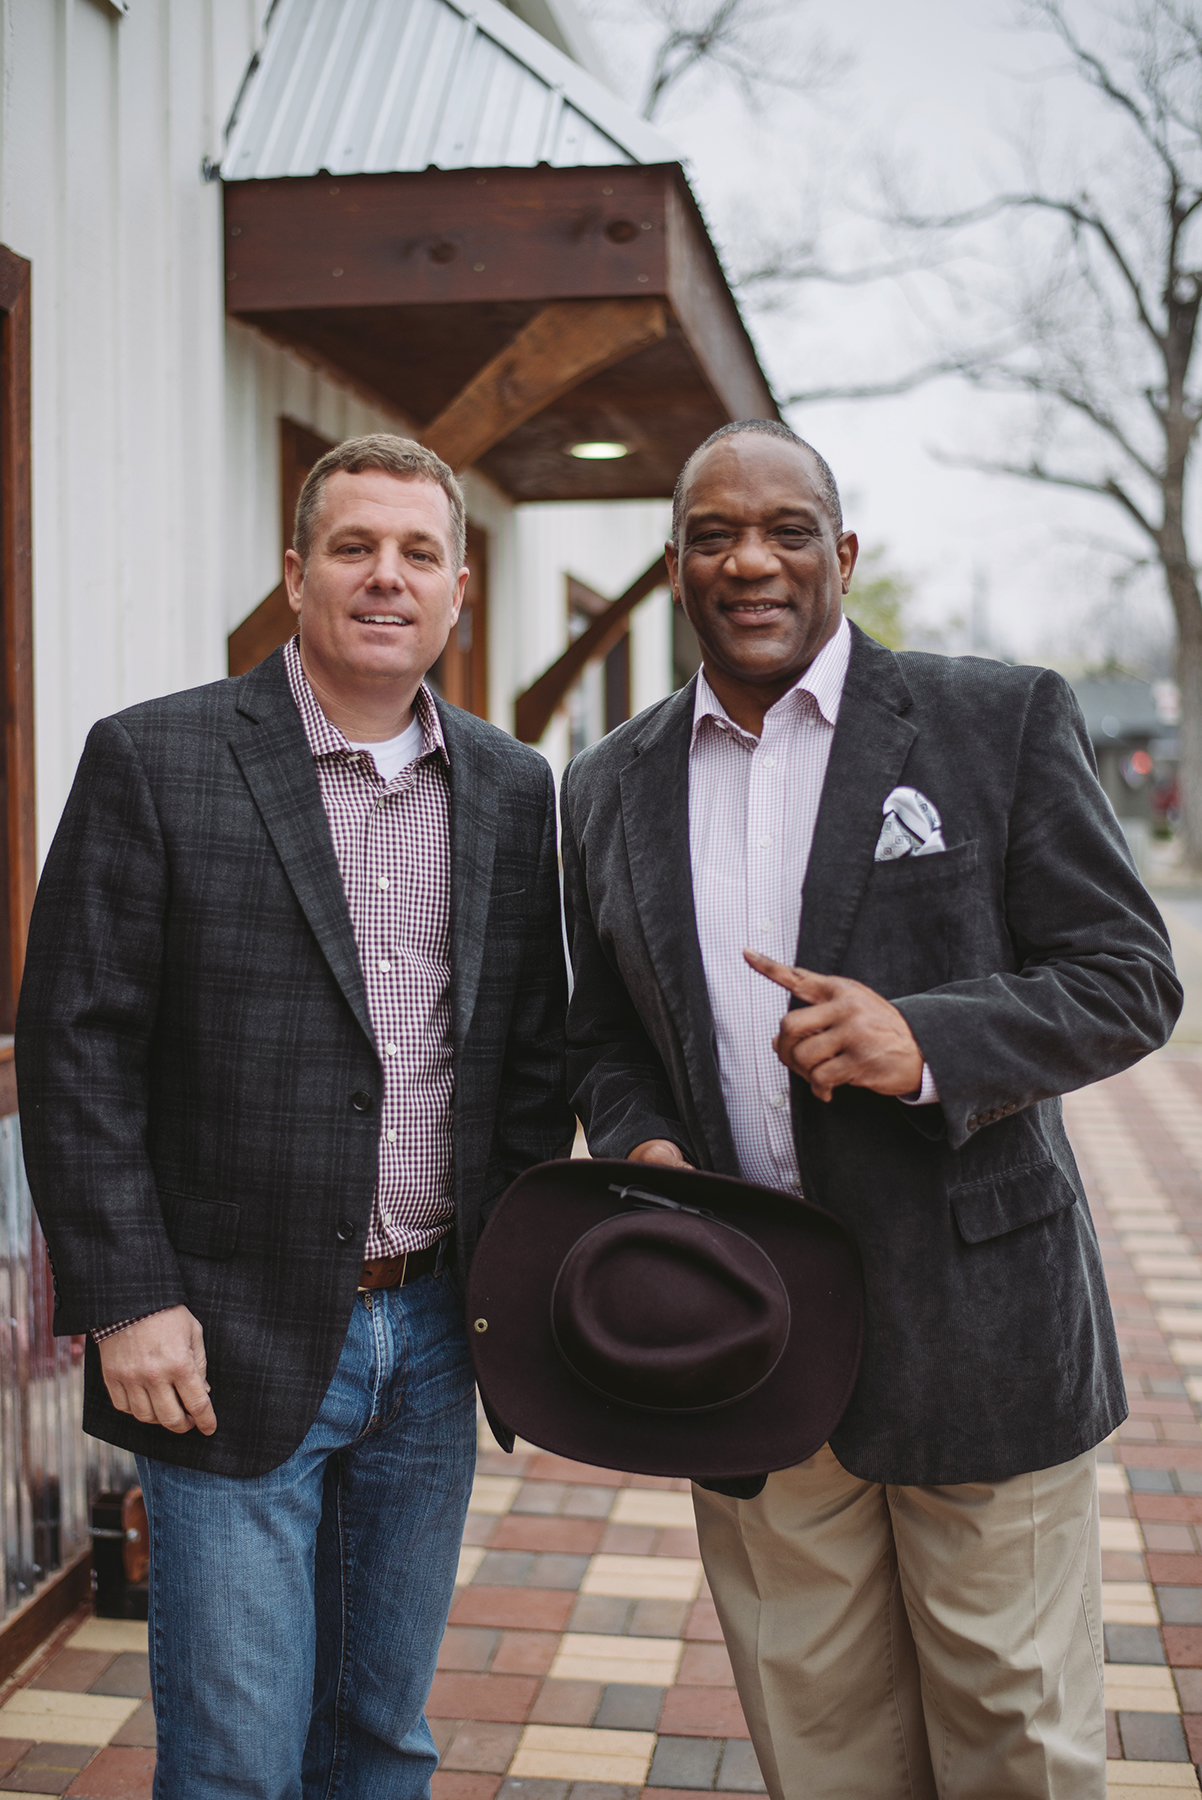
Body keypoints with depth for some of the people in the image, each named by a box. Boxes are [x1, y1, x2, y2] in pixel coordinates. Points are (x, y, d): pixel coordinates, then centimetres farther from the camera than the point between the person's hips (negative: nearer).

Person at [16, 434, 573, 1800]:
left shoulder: (515, 792, 7)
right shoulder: (153, 760, -6)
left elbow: (533, 1057, 11)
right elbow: (76, 1048, -8)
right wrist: (127, 1300, -12)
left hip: (432, 1338, 4)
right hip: (230, 1345, -4)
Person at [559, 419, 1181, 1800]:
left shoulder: (1002, 721, -3)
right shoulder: (609, 789, 8)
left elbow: (1129, 978, -5)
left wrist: (927, 1040, -22)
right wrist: (641, 1148, -6)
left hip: (969, 1325, -3)